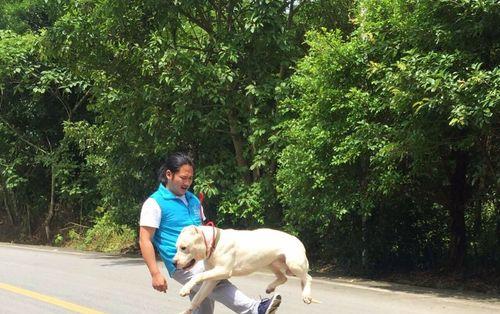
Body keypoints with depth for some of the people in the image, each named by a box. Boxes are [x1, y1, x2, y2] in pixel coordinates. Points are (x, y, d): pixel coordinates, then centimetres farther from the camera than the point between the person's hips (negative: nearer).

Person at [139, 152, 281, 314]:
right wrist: (155, 274, -19)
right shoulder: (155, 203, -6)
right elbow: (145, 241, -11)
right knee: (218, 286, -28)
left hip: (203, 260, 7)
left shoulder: (193, 199, 16)